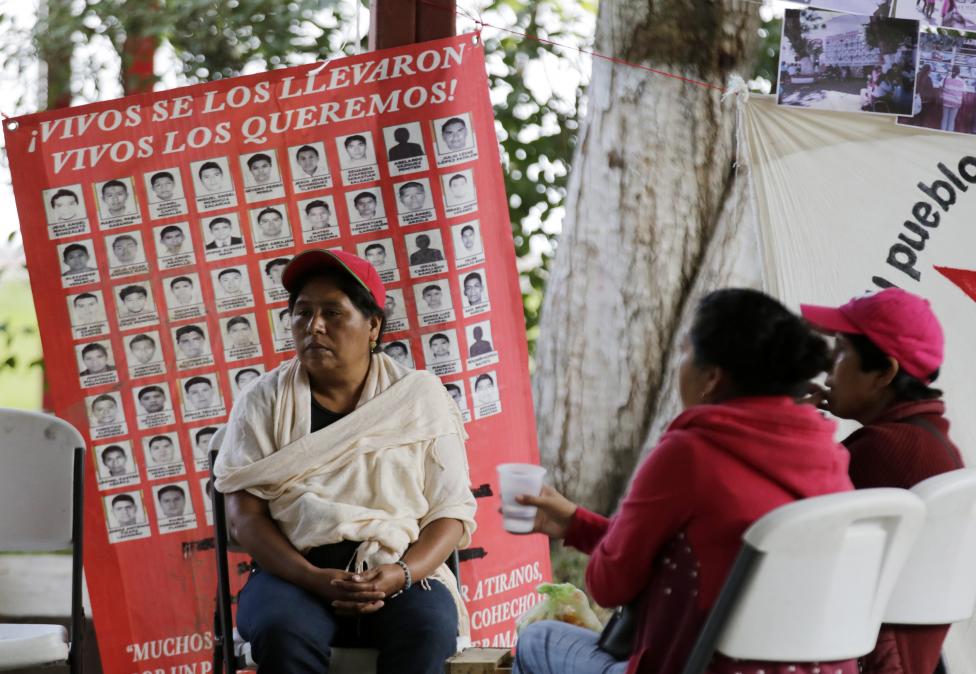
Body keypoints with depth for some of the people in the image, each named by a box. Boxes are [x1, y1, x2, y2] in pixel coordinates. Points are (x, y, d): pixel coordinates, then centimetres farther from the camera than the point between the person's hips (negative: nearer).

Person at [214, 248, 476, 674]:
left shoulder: (420, 398, 8)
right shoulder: (264, 402, 7)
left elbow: (452, 512, 4)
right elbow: (246, 516, 0)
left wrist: (400, 575, -15)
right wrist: (315, 580, -17)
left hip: (401, 572, 0)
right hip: (295, 572, 0)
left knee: (429, 630, -33)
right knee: (281, 633, -35)